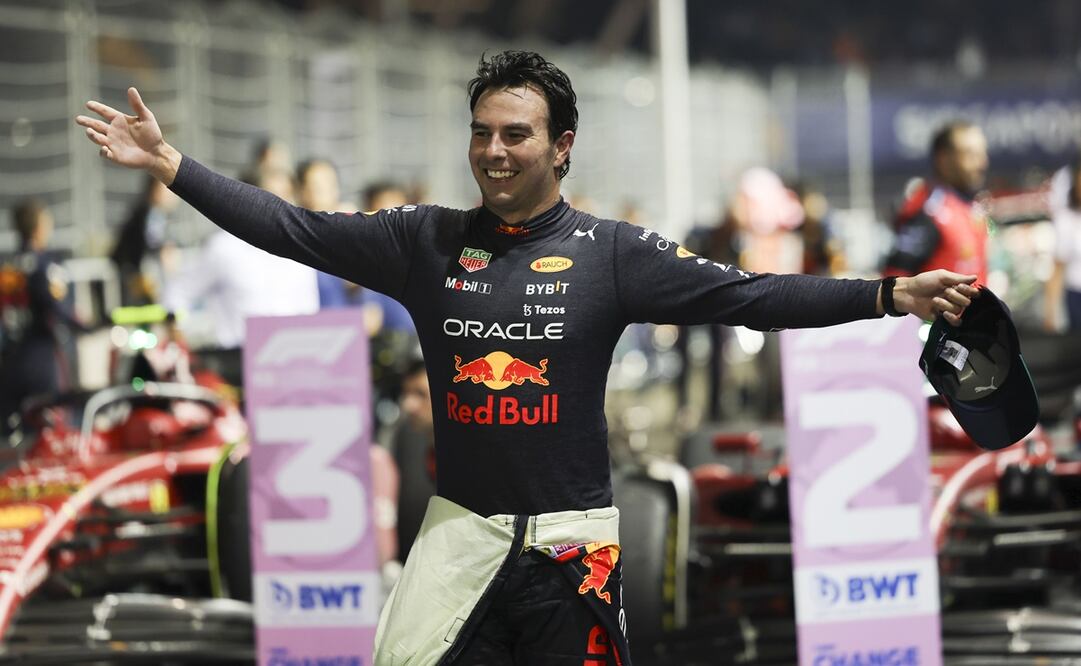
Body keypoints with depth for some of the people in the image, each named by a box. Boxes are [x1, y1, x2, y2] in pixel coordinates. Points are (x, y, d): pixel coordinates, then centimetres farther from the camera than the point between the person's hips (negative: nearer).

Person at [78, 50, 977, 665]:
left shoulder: (612, 252, -3)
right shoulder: (428, 242, 4)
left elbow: (745, 294, -9)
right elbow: (295, 230, 3)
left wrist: (888, 295, -20)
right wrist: (170, 164, -2)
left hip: (571, 542, -2)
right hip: (460, 533, 2)